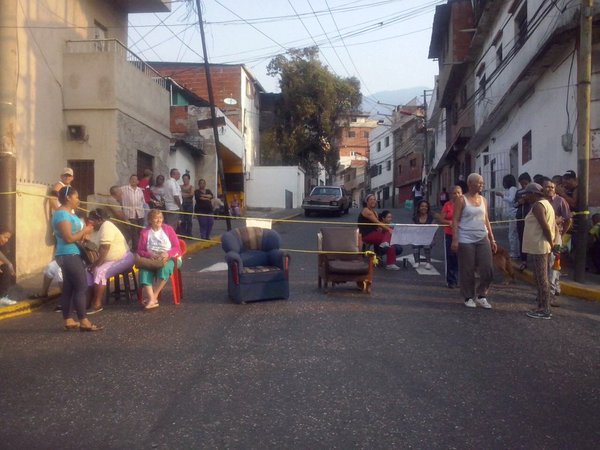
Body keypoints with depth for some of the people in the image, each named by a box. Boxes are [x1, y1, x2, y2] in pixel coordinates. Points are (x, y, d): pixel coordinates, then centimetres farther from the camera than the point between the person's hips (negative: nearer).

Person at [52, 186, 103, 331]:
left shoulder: (68, 213, 17)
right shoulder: (62, 214, -16)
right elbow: (69, 238, -23)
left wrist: (83, 233, 7)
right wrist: (84, 231, -11)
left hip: (71, 255, 10)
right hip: (69, 255, -10)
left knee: (68, 288, 10)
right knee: (81, 287, -10)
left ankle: (68, 321, 13)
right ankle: (84, 322, -9)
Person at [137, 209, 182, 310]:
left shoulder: (168, 229, 7)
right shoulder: (145, 232, 10)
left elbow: (177, 248, 2)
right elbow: (140, 250, 5)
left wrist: (167, 253, -19)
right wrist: (150, 255, -16)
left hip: (169, 258, -1)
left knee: (164, 267, -36)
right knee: (144, 270, -31)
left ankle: (153, 297, -32)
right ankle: (151, 300, -43)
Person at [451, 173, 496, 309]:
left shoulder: (483, 200, 12)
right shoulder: (462, 200, -3)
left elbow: (486, 220, 16)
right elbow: (455, 220, -6)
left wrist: (492, 239, 12)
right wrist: (454, 240, -15)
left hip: (482, 238, 5)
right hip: (466, 240, -5)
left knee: (487, 269, -2)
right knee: (467, 271, 1)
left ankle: (481, 295, 16)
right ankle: (468, 297, 16)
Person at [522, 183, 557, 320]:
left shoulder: (537, 205, -14)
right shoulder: (546, 203, 17)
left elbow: (545, 226, -21)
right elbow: (553, 226, 17)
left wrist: (550, 242, -10)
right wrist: (551, 242, 13)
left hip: (539, 247, -10)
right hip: (542, 247, 10)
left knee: (541, 279, -5)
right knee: (541, 278, 14)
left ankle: (544, 310, -1)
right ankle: (544, 308, 20)